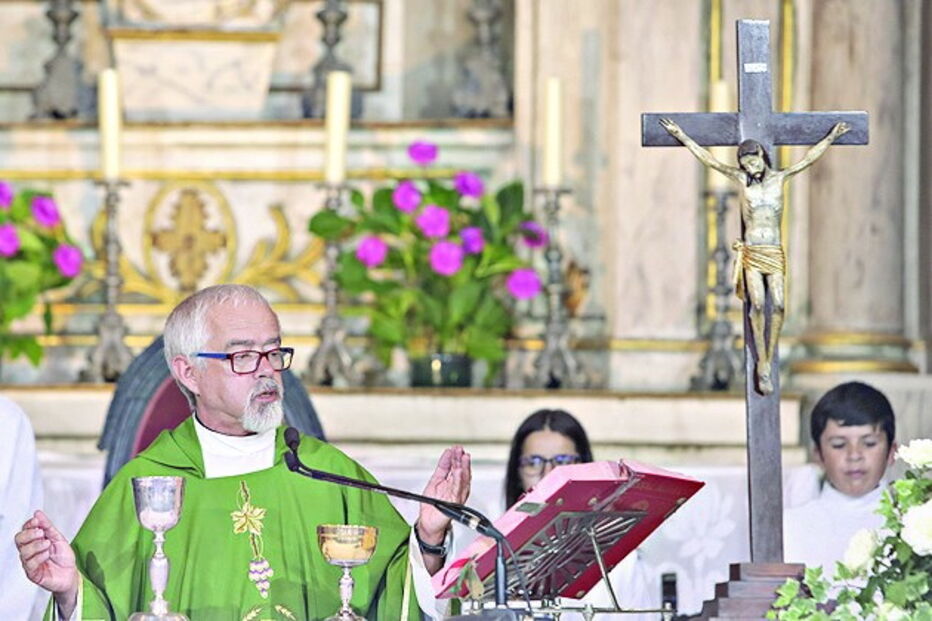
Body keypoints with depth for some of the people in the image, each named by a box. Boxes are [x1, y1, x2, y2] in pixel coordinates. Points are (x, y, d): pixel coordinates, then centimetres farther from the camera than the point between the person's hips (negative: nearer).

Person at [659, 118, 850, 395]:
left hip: (775, 253, 1)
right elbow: (709, 159, 5)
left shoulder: (779, 178, 8)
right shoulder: (741, 180, 5)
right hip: (751, 252, -1)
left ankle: (768, 360, 0)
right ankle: (762, 364, -7)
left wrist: (832, 137, 12)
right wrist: (682, 137, 5)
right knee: (758, 305, -12)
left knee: (778, 305, -9)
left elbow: (808, 159, 13)